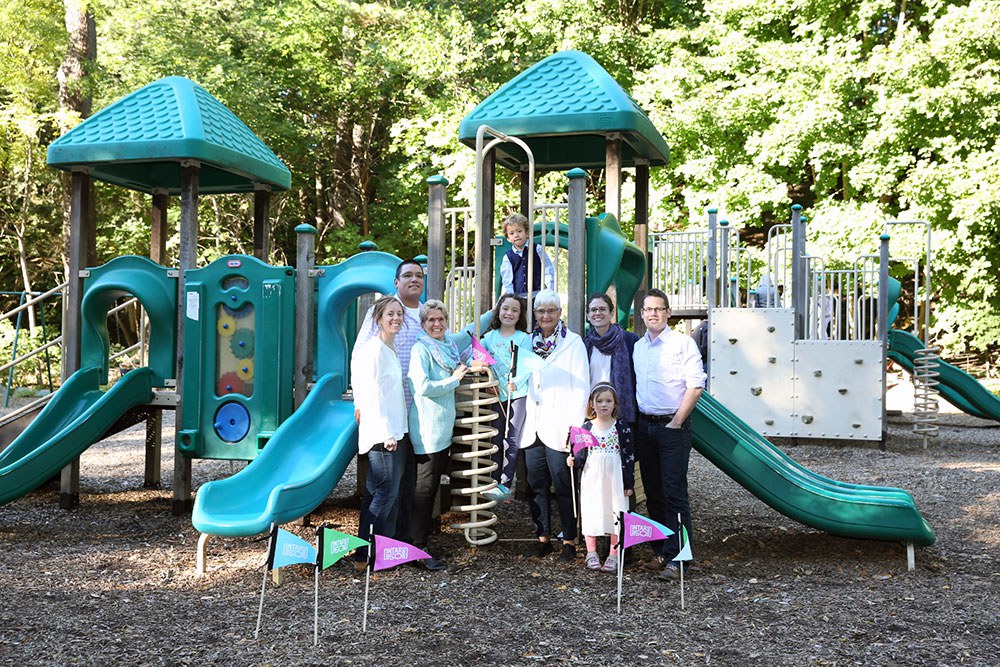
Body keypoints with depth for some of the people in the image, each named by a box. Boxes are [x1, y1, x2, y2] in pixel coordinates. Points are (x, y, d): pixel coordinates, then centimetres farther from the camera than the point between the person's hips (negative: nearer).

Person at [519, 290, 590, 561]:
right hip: (532, 425, 5)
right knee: (536, 484, 7)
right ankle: (543, 536, 17)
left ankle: (570, 540, 8)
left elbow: (581, 386, -5)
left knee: (563, 485, -2)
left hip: (559, 426, -5)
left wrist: (575, 424, -11)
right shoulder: (529, 341, 13)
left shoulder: (573, 342, -1)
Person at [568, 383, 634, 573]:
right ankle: (591, 553, 19)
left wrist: (629, 483, -3)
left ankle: (614, 554, 13)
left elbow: (629, 456, -1)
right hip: (592, 477, 2)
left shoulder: (621, 427, -3)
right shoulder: (586, 427, 2)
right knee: (591, 512, 6)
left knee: (615, 513, 1)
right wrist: (574, 460, -14)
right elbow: (581, 453, 9)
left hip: (614, 477, -2)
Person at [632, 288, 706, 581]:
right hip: (644, 425, 6)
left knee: (674, 492, -8)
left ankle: (677, 557, -5)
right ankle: (660, 552, 17)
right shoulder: (638, 347, 14)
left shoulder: (683, 343, -4)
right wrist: (635, 421, 10)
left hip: (673, 426, -6)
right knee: (653, 492, 9)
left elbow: (695, 386, -9)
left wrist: (676, 423, -13)